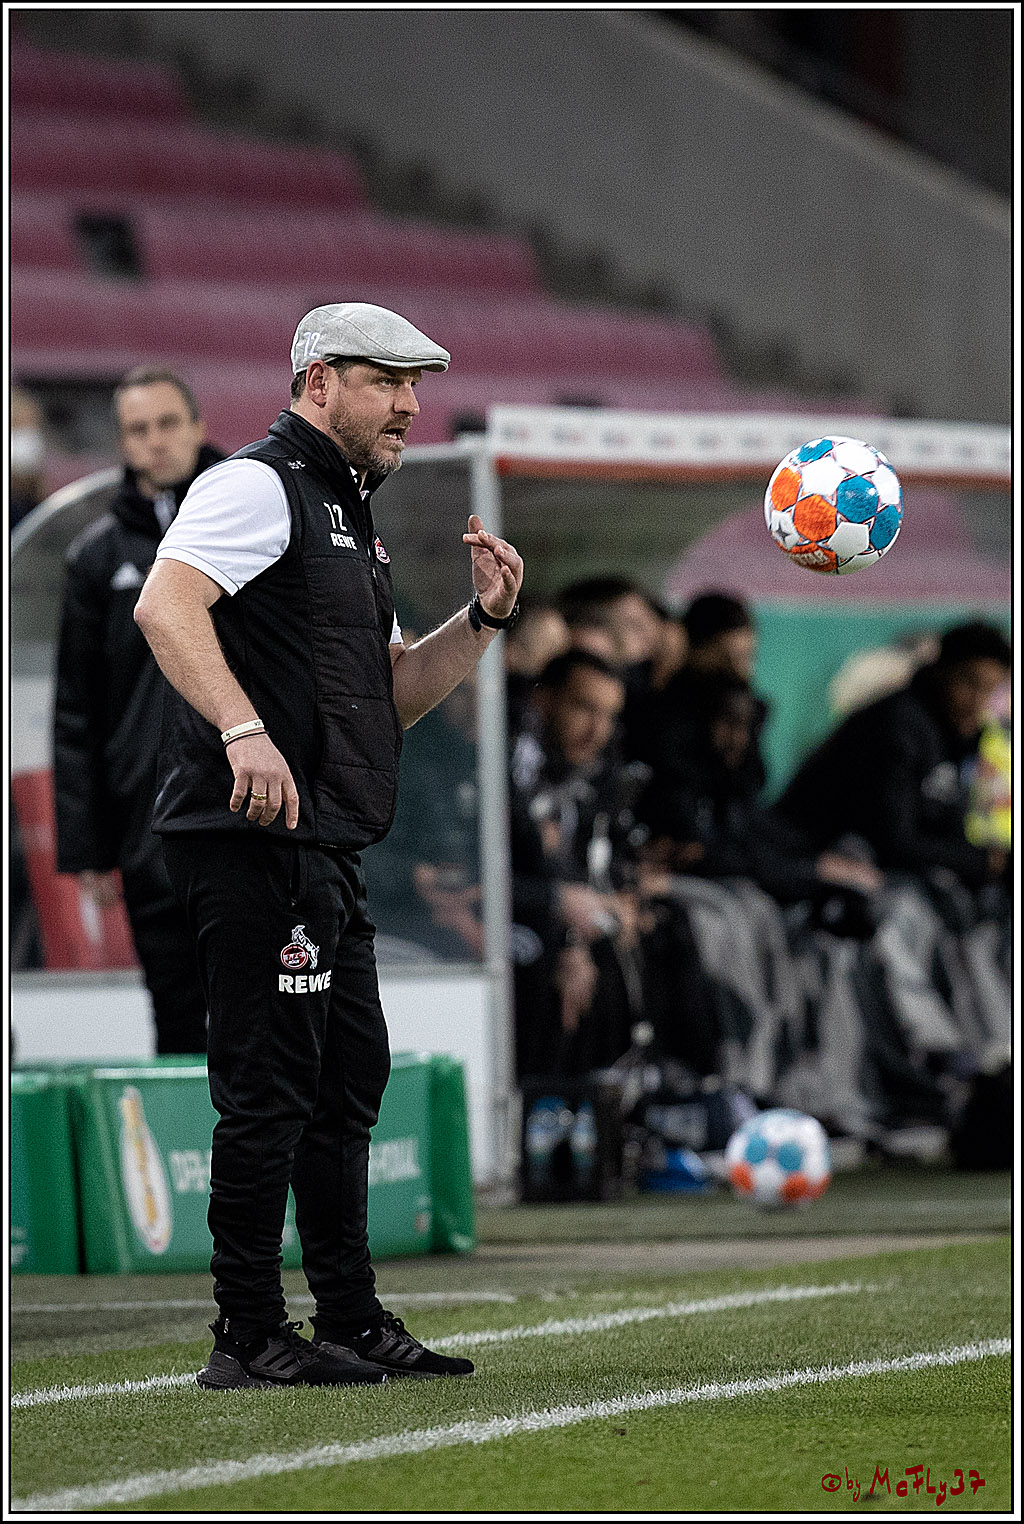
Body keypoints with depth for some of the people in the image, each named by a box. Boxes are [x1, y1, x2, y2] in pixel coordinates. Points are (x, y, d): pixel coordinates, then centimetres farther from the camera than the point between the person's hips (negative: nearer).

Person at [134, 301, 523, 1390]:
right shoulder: (258, 485, -8)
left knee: (347, 1084, 15)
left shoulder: (351, 521, 23)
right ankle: (249, 1336, -5)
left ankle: (353, 1324, 22)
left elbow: (396, 694, 25)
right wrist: (245, 729, -36)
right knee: (269, 1087, -9)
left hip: (323, 852, 11)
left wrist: (483, 618, 10)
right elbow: (165, 604, -25)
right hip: (251, 841, -11)